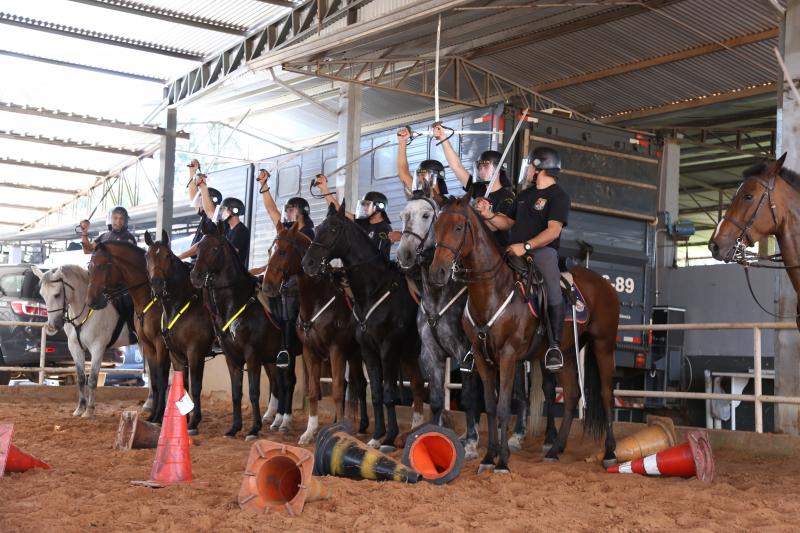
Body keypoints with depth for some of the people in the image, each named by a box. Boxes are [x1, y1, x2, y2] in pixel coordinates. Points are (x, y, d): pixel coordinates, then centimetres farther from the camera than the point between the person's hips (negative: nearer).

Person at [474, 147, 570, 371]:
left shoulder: (558, 196, 0)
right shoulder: (524, 195, 26)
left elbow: (553, 231, -13)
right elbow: (508, 223, 26)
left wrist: (526, 246, -25)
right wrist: (489, 215, 6)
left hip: (542, 250, -8)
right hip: (515, 250, 8)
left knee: (553, 292, -32)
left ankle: (555, 346, -26)